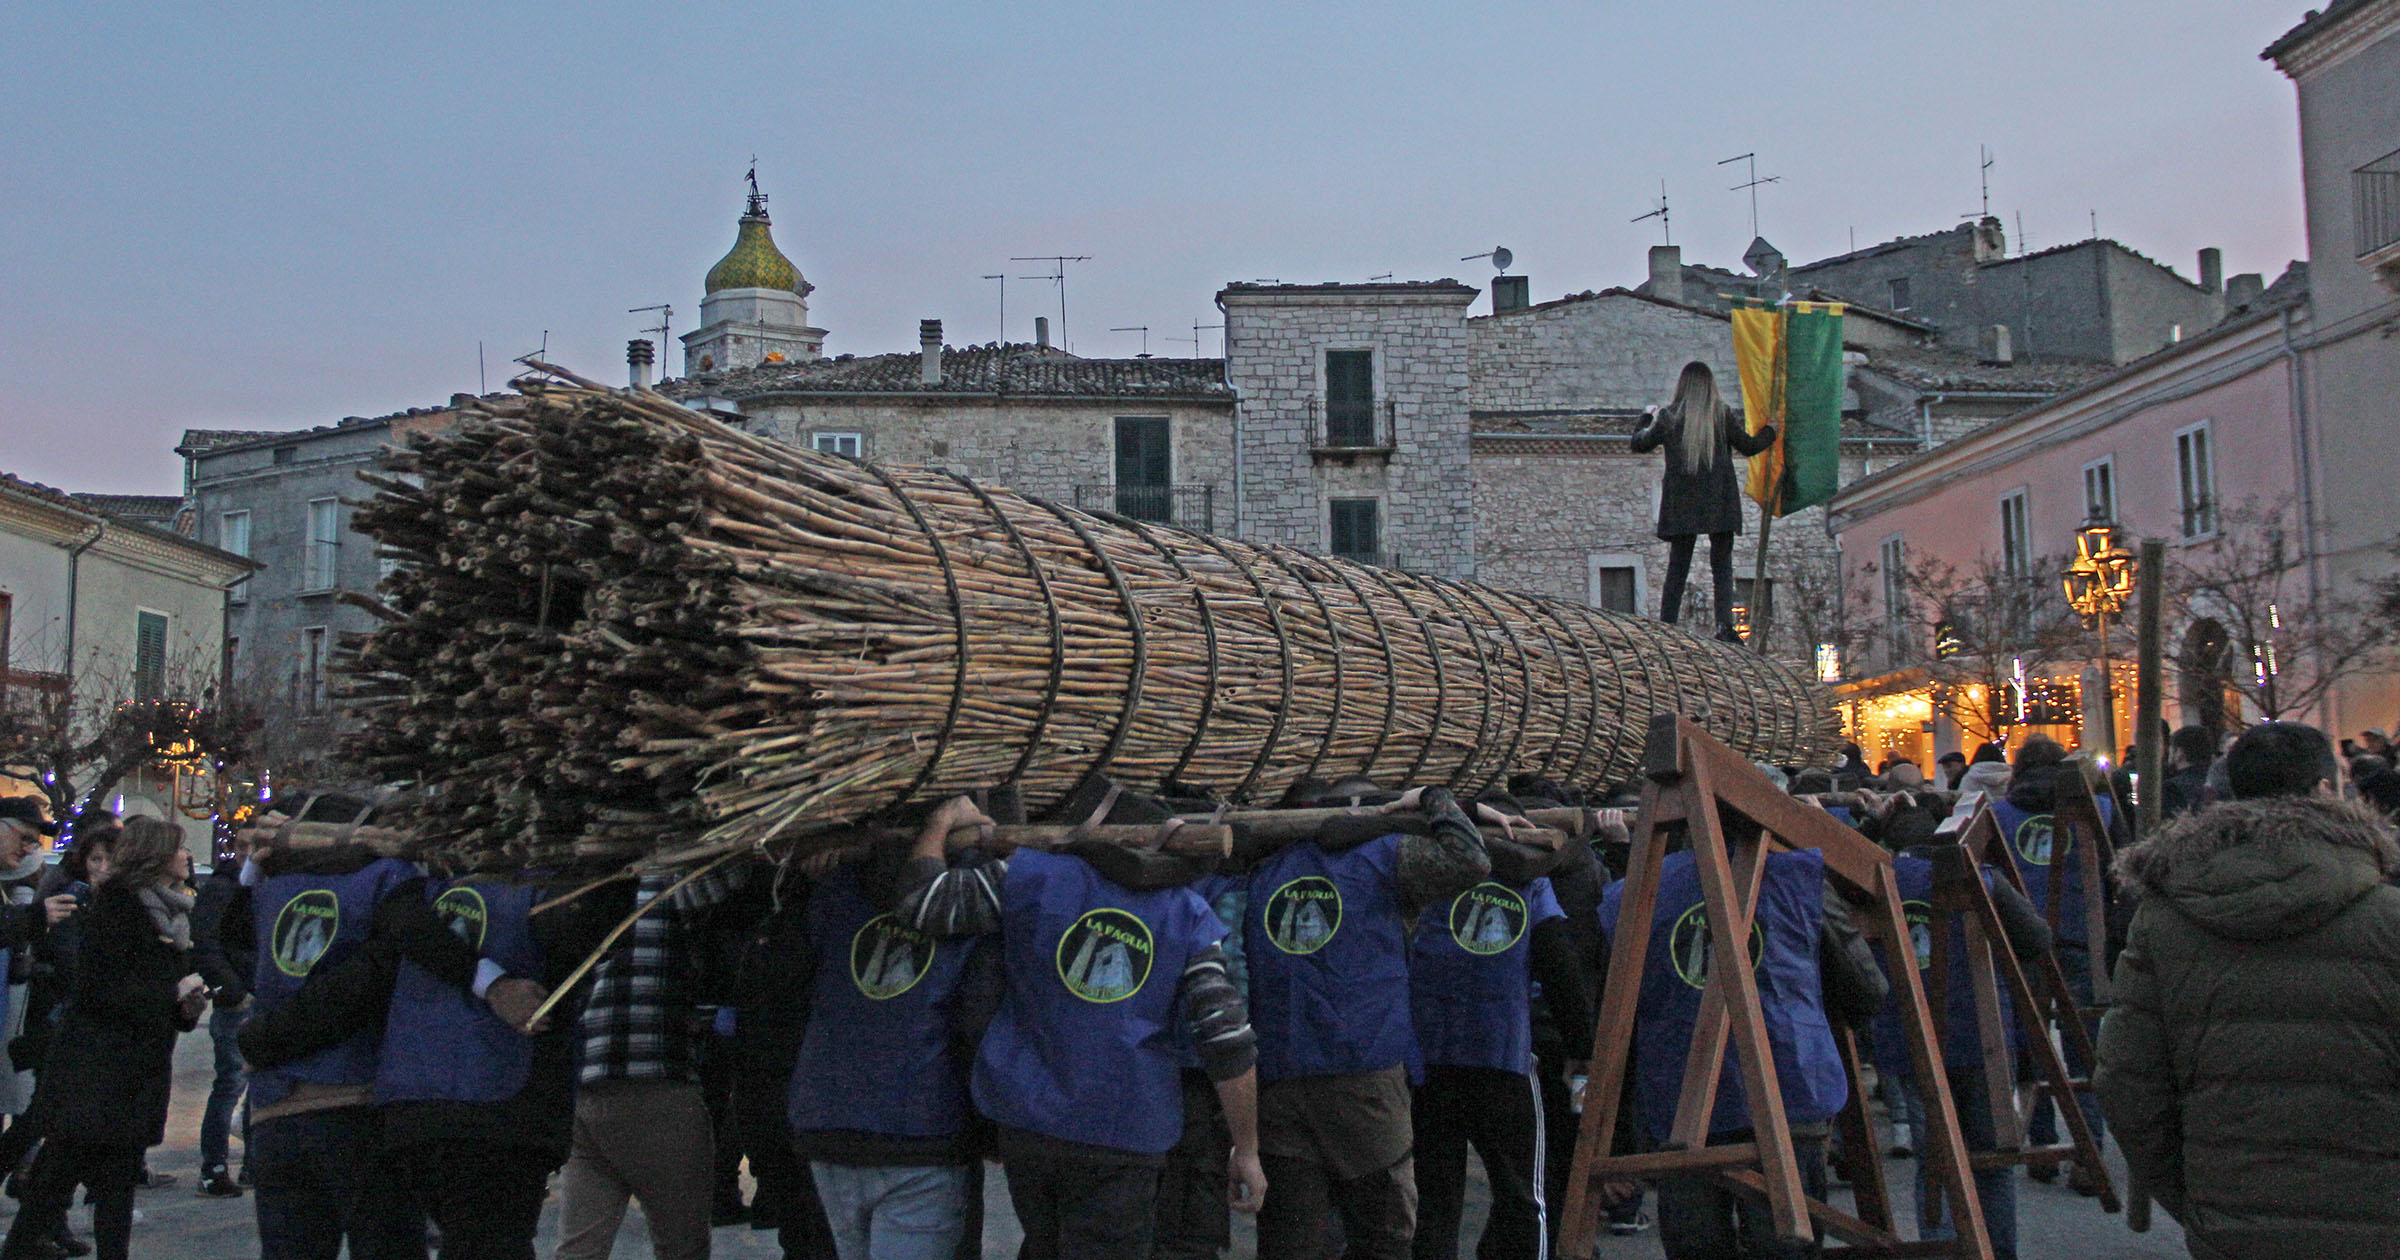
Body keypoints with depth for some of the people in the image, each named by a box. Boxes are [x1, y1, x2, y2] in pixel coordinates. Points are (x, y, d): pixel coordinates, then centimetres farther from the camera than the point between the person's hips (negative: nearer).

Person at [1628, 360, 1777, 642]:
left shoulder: (1667, 416, 2)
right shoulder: (1723, 413, -1)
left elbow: (1639, 444, 14)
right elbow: (1749, 446, 5)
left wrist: (1648, 417, 32)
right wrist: (1770, 432, 25)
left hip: (1680, 504, 1)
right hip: (1719, 503, -1)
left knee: (1677, 569, 6)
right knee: (1722, 567, 2)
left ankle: (1665, 627, 1)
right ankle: (1724, 624, -13)